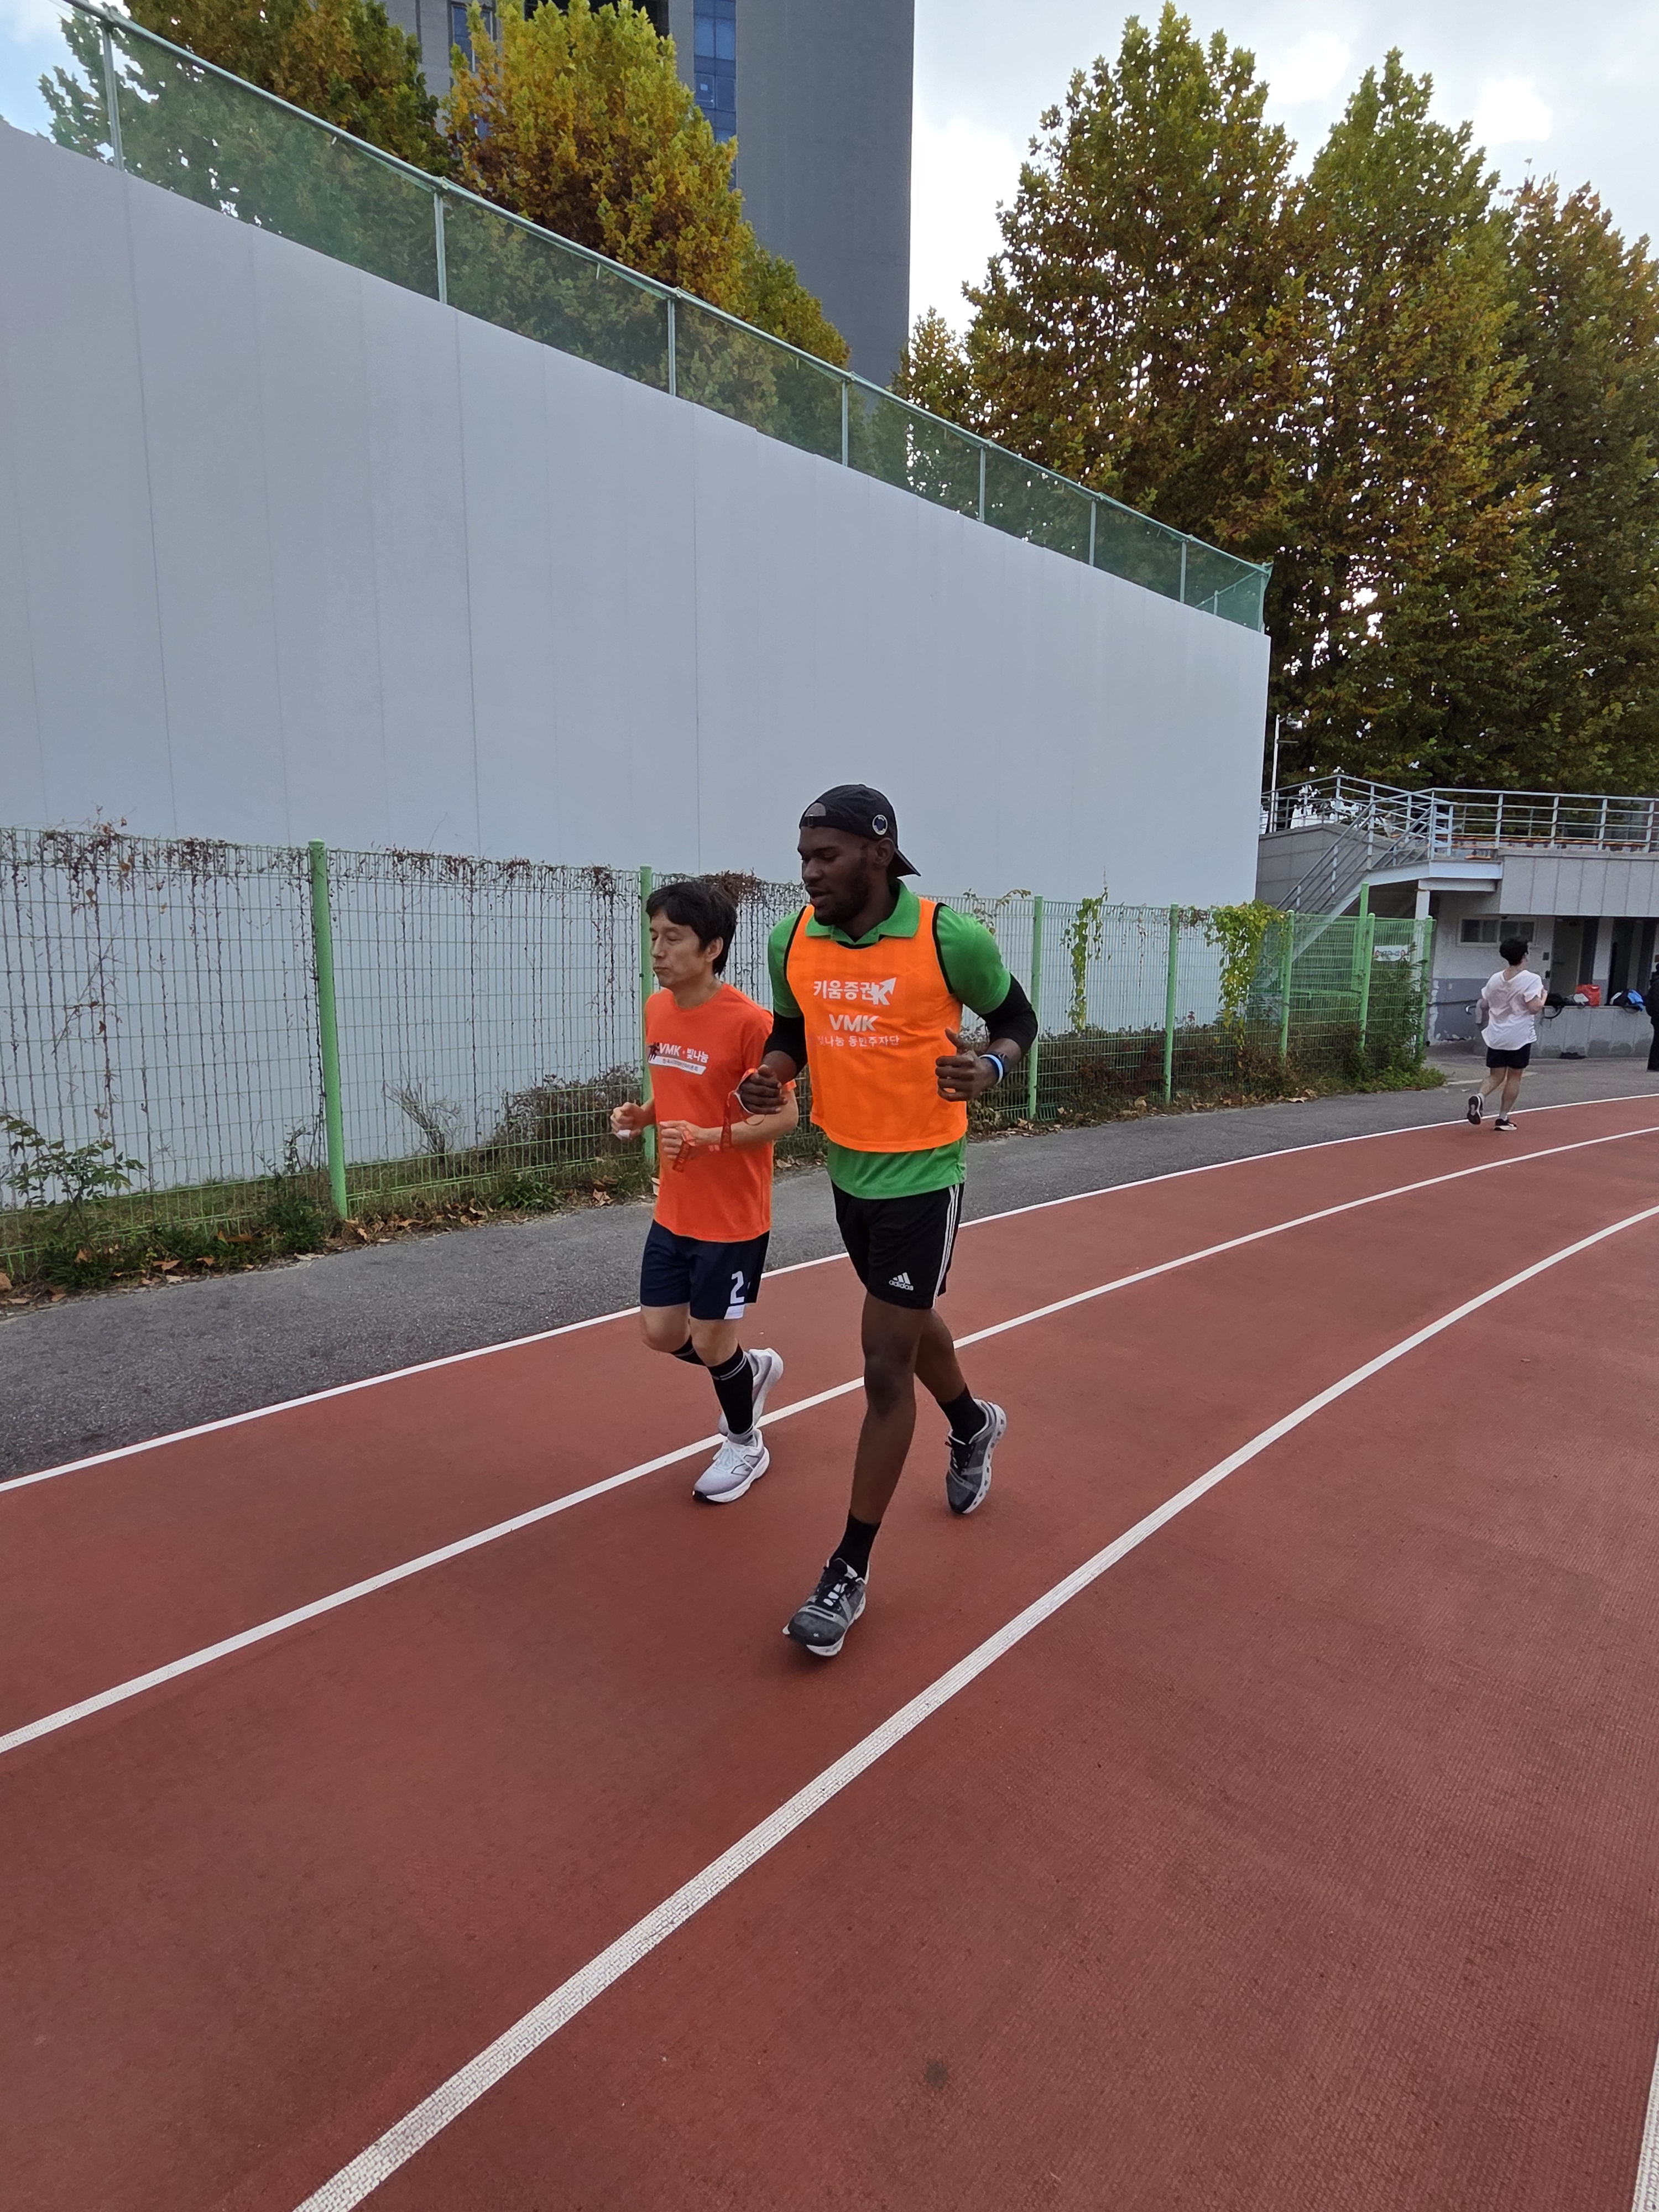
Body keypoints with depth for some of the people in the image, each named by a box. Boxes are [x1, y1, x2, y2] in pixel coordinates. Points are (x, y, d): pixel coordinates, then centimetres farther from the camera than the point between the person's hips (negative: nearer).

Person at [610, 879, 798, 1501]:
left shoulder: (749, 1021, -20)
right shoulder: (657, 1010, 3)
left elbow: (784, 1115, -16)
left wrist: (708, 1139, -28)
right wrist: (641, 1115, -4)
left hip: (733, 1218, -7)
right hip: (673, 1212, 7)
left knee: (710, 1344, 7)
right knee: (660, 1332, 14)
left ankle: (745, 1446, 35)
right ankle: (751, 1369, 43)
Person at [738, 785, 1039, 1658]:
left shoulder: (951, 937, -17)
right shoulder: (792, 940, -4)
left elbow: (1016, 1015, -1)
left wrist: (990, 1068, -23)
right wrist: (772, 1073, -10)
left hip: (923, 1177, -6)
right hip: (847, 1171, 6)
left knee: (885, 1371, -3)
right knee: (908, 1322, 25)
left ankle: (849, 1571, 14)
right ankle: (974, 1425, 57)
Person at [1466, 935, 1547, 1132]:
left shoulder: (1495, 979, 3)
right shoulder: (1531, 979, -12)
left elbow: (1483, 1005, 12)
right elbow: (1535, 1008, -18)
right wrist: (1543, 997, 0)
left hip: (1496, 1037, 4)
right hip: (1519, 1037, -4)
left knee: (1495, 1076, 10)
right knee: (1514, 1077, 8)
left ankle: (1479, 1096, -20)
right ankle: (1503, 1118, 12)